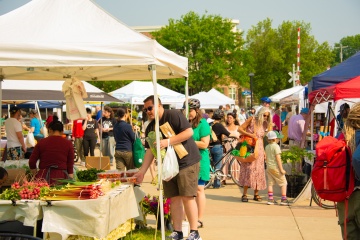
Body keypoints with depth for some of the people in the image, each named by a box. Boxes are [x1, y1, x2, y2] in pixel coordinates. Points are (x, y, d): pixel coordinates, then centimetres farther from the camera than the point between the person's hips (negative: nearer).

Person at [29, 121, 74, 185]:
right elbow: (70, 165, 3)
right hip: (61, 177, -1)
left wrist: (35, 175, 22)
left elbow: (32, 162, 7)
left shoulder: (41, 142, 6)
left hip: (43, 178, 1)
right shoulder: (68, 143, 4)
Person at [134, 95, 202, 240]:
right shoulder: (151, 128, 11)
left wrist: (168, 141, -25)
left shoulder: (173, 115, -10)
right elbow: (150, 151, 11)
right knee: (174, 198, 6)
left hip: (186, 162, -7)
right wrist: (142, 171, 3)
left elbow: (189, 132, -19)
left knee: (187, 197, -10)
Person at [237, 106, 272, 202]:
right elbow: (240, 129, -5)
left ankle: (256, 194, 11)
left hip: (259, 148, 4)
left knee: (258, 170, 2)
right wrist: (249, 134, -18)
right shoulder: (252, 120, -5)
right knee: (248, 169, -8)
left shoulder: (266, 124, 6)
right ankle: (244, 194, -5)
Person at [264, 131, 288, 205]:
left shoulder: (267, 147, 10)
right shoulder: (276, 146, -13)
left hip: (269, 167, 7)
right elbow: (278, 158, -16)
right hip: (276, 168, -7)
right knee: (283, 183, 2)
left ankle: (270, 199, 7)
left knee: (270, 183, 9)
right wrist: (281, 169, -14)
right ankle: (283, 199, 0)